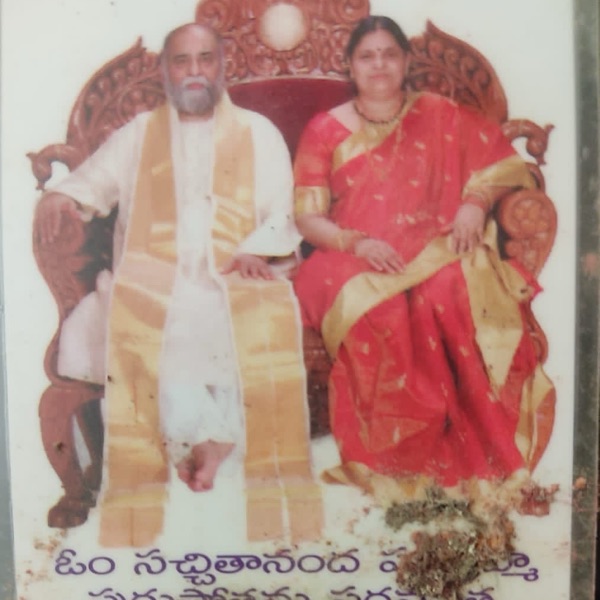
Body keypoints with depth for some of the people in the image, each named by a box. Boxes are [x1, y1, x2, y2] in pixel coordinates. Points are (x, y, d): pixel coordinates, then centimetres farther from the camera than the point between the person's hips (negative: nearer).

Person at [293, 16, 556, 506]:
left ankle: (471, 449, -24)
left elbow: (506, 164, 16)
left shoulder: (440, 117, 15)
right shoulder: (325, 130, 11)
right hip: (353, 260, 0)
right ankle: (397, 452, -23)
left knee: (454, 294, -35)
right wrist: (356, 243, -15)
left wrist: (476, 201, -6)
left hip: (433, 250, 1)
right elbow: (306, 217, 4)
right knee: (376, 309, -36)